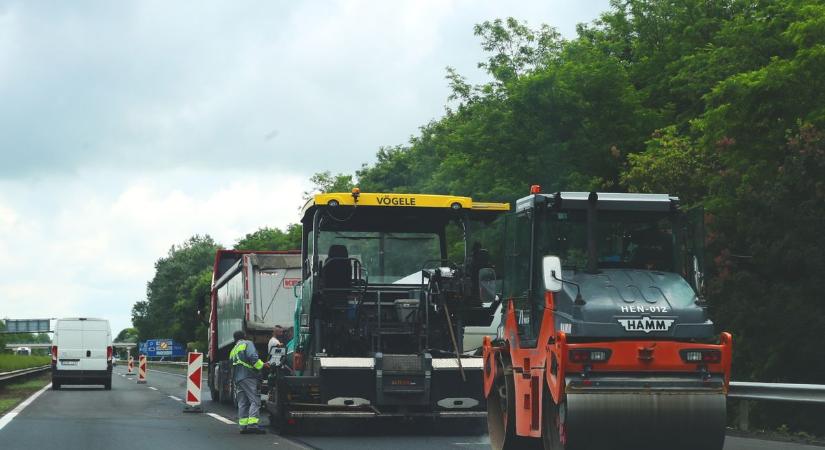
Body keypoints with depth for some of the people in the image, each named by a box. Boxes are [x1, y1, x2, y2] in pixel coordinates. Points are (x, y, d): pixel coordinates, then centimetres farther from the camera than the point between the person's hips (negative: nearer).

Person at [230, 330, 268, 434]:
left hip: (236, 378, 8)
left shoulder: (233, 350, 27)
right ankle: (252, 424, -26)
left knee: (242, 403, 7)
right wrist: (261, 365, -10)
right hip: (247, 376, -8)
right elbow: (252, 356, -14)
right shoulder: (247, 344, 3)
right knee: (255, 400, -13)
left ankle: (243, 425, 1)